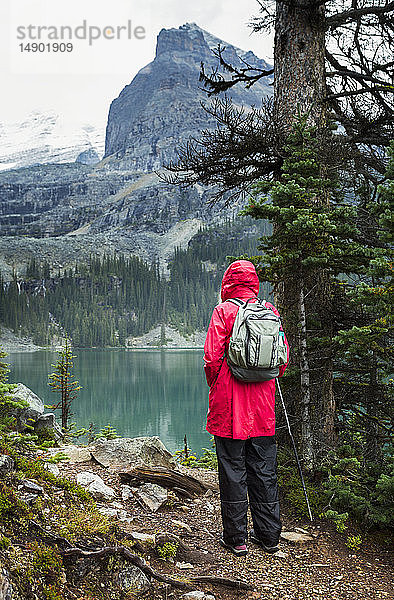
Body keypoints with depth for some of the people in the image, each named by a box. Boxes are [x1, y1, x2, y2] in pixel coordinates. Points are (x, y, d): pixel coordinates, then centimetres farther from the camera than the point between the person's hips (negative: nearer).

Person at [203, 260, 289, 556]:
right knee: (264, 470, 12)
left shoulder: (224, 311, -6)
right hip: (263, 407, 4)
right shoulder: (270, 310, 5)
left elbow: (212, 357, -12)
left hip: (229, 408, -4)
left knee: (233, 469, 5)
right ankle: (269, 535, 21)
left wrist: (214, 387, 4)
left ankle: (236, 538, 12)